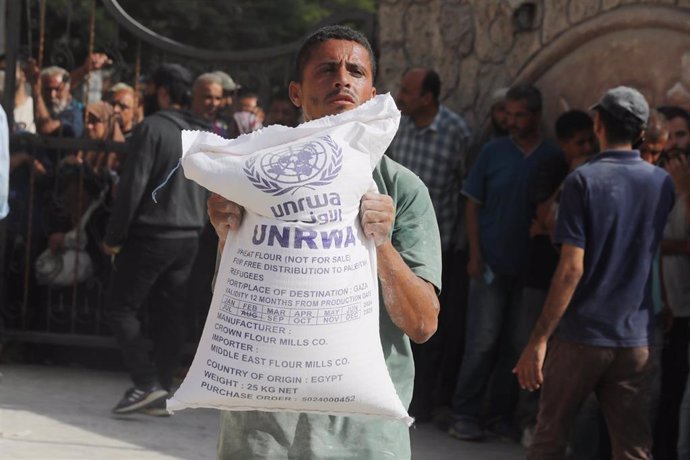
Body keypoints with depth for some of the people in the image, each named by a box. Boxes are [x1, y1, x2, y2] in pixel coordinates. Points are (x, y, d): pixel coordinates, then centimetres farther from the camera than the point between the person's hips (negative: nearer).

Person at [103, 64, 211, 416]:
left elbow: (133, 185, -15)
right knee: (169, 314, 9)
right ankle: (161, 393, 9)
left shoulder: (152, 128, -11)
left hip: (152, 235, -7)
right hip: (190, 236, 7)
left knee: (120, 307, 1)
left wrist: (114, 236, -10)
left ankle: (147, 383, -10)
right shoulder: (202, 133, 11)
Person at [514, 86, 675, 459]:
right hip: (636, 338, 4)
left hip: (582, 334, -4)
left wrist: (539, 339, -15)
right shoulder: (661, 183, 4)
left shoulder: (583, 180, -11)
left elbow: (572, 268, -17)